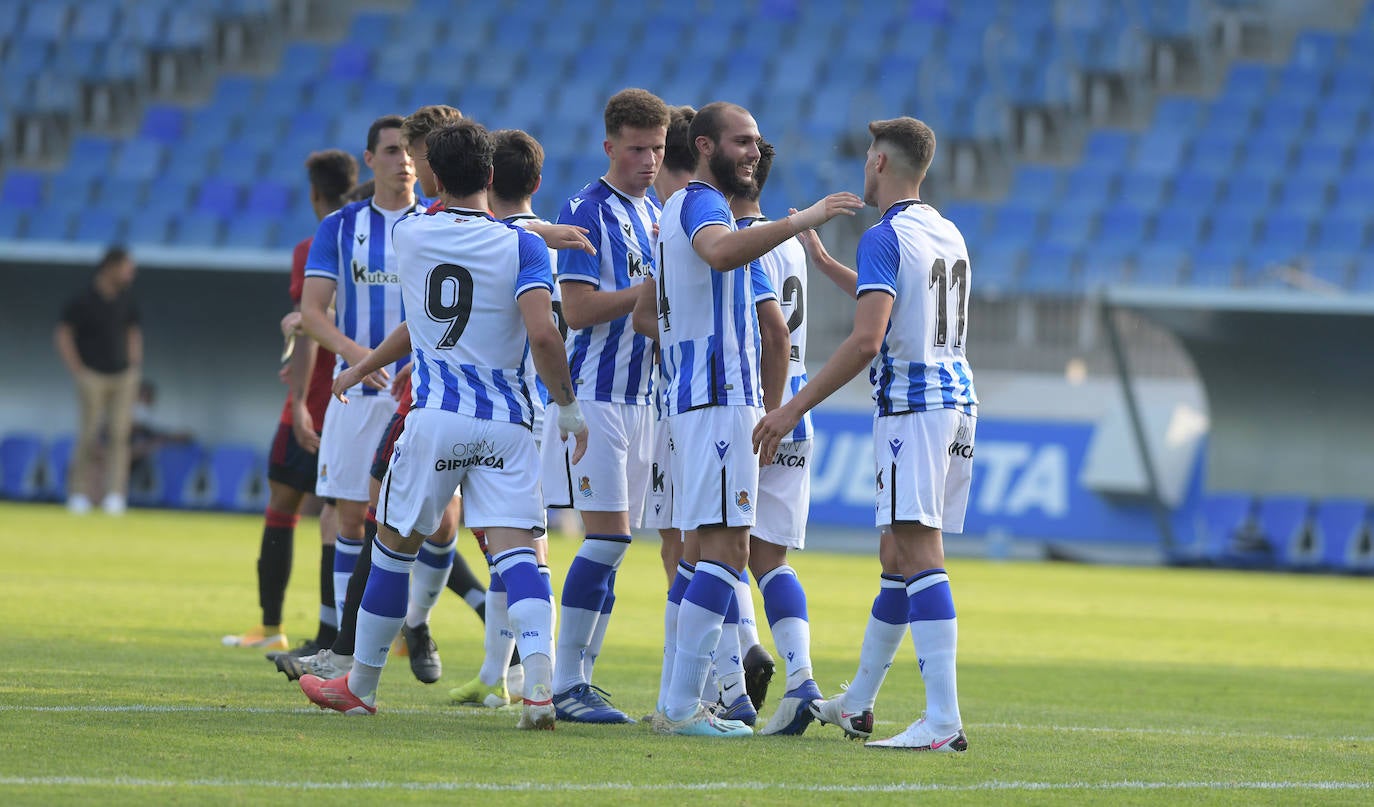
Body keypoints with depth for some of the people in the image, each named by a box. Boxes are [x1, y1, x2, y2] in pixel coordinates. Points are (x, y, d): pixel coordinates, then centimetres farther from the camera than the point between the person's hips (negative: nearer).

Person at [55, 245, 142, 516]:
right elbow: (62, 334, -5)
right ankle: (79, 493, 7)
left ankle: (114, 495, -5)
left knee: (119, 433, -4)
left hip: (123, 375, 4)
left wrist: (135, 366, 11)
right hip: (93, 377, -4)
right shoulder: (83, 300, -11)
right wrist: (77, 370, -7)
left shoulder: (126, 298, 5)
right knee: (89, 435, -4)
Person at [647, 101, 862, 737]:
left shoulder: (683, 207, 21)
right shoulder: (700, 203, -11)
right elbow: (721, 251, -36)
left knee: (705, 548, 13)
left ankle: (676, 702, 13)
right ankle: (684, 705, -17)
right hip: (720, 395, -11)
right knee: (727, 547, -13)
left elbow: (646, 306, 29)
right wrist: (799, 221, -41)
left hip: (693, 394, 11)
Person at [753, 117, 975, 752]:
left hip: (911, 407, -9)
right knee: (898, 554, 17)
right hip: (957, 398, 9)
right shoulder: (948, 235, 16)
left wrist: (795, 408, -19)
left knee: (919, 554, -15)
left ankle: (944, 720, -24)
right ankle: (857, 705, 28)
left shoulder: (885, 237, -11)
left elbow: (866, 340, -22)